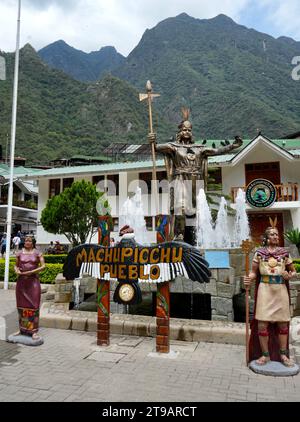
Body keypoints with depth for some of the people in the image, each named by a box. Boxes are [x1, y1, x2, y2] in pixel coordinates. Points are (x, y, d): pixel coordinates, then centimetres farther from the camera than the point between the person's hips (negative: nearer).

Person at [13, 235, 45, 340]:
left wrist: (31, 272, -16)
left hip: (33, 281, -3)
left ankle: (34, 331, -1)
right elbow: (16, 265, 15)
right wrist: (17, 271, -7)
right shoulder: (19, 253, 8)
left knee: (33, 305, -5)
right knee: (21, 305, 8)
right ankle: (22, 329, 20)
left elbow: (43, 266, -5)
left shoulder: (37, 253, 0)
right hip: (21, 281, 3)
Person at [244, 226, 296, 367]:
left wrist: (289, 275, -7)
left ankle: (283, 354, 26)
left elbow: (293, 271, 14)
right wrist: (249, 279, -17)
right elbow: (254, 272, 3)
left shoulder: (284, 253, 7)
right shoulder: (259, 253, 3)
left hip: (281, 289, 2)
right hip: (265, 289, -2)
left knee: (283, 323, 9)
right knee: (262, 324, -4)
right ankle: (265, 354, 13)